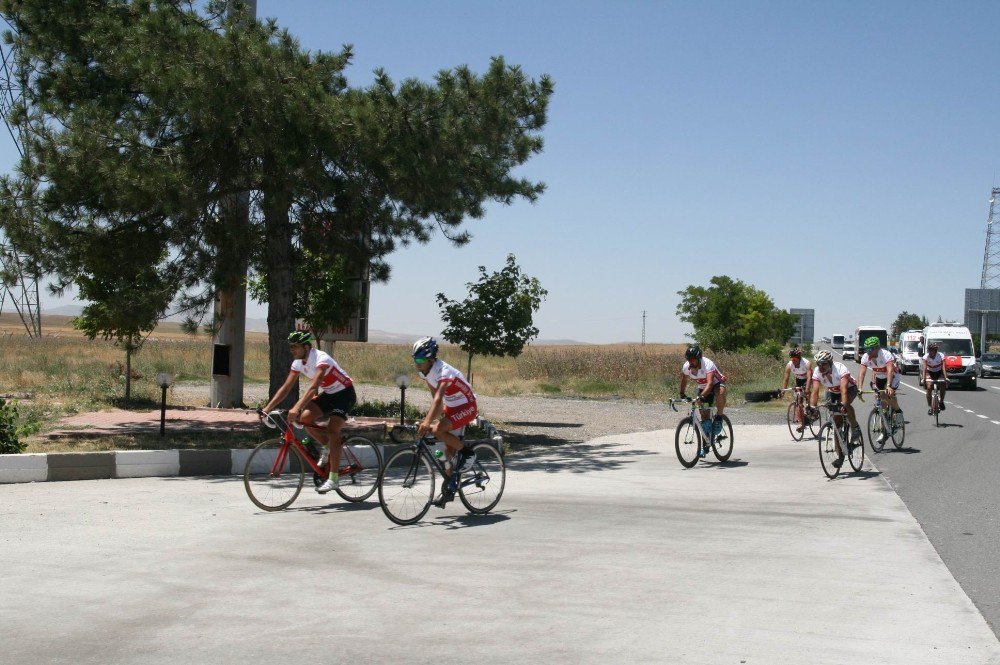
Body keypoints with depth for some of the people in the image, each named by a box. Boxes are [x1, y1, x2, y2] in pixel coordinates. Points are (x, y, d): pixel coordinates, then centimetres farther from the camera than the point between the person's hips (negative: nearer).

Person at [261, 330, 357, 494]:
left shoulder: (321, 359, -29)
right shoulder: (298, 363, -5)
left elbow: (313, 387, -41)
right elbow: (286, 387, -4)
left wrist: (296, 408, -52)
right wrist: (267, 409, -13)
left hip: (344, 394, -7)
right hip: (328, 394, 8)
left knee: (332, 429, -23)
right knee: (304, 418, -15)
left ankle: (334, 478, -18)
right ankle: (328, 447, 9)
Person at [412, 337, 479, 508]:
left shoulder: (444, 371, -31)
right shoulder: (424, 371, -5)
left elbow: (438, 397, -44)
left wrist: (427, 421, -54)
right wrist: (432, 415, 1)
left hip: (467, 407, -8)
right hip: (451, 407, 8)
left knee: (437, 430, -27)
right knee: (449, 447, 8)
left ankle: (467, 453, -7)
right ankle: (449, 489, 18)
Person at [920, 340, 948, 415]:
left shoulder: (941, 356, -24)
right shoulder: (925, 357, -23)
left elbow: (943, 368, -32)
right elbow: (924, 369, -31)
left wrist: (946, 378, -46)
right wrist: (923, 379, -45)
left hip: (939, 372, 0)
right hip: (929, 373, 0)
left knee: (943, 385, -25)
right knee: (928, 387, -21)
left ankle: (941, 401, 0)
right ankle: (929, 407, -13)